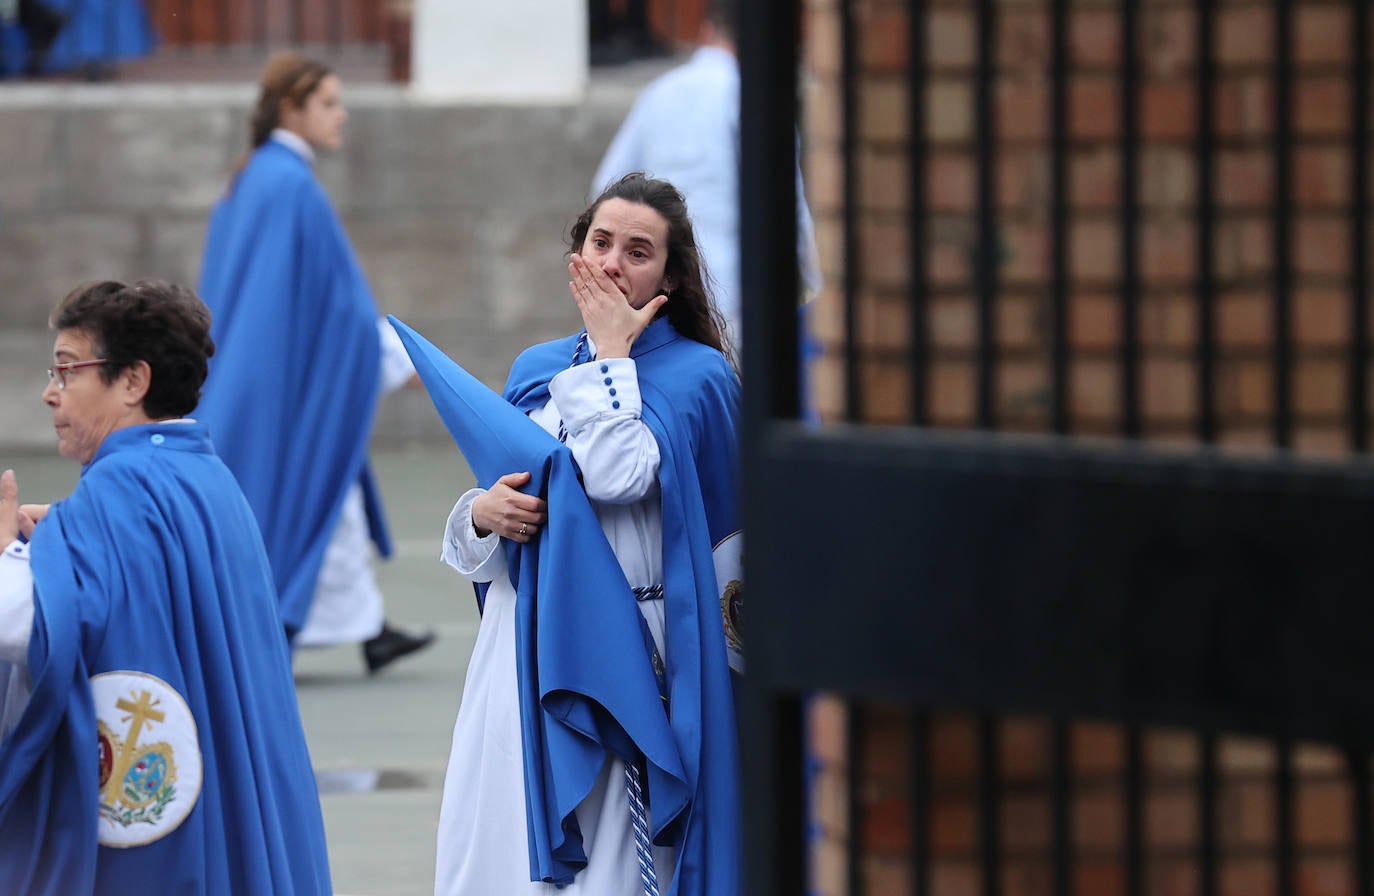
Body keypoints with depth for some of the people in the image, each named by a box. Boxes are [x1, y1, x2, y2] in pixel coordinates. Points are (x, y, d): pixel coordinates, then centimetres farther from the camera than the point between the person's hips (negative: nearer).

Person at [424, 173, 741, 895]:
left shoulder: (694, 376, -2)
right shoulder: (537, 371, 14)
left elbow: (618, 476, -20)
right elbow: (475, 552, 19)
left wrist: (612, 355, -8)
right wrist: (481, 516, -5)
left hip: (617, 654, -5)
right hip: (519, 645, 5)